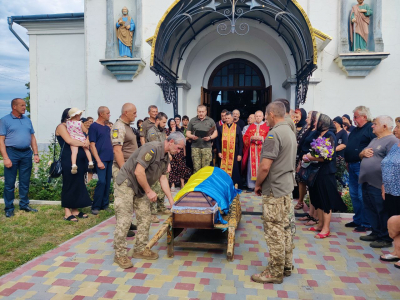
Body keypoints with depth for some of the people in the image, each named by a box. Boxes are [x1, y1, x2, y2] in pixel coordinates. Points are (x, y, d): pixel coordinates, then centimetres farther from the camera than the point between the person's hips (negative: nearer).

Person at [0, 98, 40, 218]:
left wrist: (36, 154, 6)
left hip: (26, 153, 4)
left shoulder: (27, 120, 13)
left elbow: (32, 138, 14)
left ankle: (24, 204, 23)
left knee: (25, 182, 11)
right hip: (12, 153, -4)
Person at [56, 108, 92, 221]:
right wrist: (82, 143, -6)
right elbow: (69, 140, -16)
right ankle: (67, 213, 5)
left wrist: (87, 141, -7)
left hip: (80, 160, 8)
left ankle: (75, 210, 17)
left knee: (79, 185, 9)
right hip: (68, 160, -8)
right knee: (69, 185, -3)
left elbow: (85, 136, 15)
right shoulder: (61, 126, -2)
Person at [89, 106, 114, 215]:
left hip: (110, 159, 7)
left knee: (107, 182, 8)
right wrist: (98, 161, -15)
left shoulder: (108, 128, 16)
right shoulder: (94, 126, -4)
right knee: (102, 181, -11)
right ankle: (95, 207, 0)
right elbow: (92, 145, -10)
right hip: (101, 159, -7)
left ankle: (105, 205, 18)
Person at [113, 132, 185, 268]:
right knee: (124, 220, -6)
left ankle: (140, 250, 21)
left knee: (145, 219, 9)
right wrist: (149, 191, -17)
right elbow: (138, 172, -28)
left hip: (140, 188, 9)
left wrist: (171, 200, 9)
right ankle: (120, 254, 7)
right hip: (126, 184, -9)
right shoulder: (152, 149, -24)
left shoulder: (166, 157, 6)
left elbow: (163, 177, 11)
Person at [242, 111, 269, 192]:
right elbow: (245, 137, 9)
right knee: (251, 167, 0)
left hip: (262, 150, -2)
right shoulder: (251, 127, 14)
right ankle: (251, 186, 6)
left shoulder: (266, 127, 6)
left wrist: (261, 138, -15)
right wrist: (251, 138, -10)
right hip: (252, 150, 2)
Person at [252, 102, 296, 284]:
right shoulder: (290, 132, 11)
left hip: (274, 189, -10)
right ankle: (286, 265, 30)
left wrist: (257, 185, -6)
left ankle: (275, 272, 11)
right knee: (285, 227, 17)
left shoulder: (274, 134, -18)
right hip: (287, 186, 10)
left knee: (274, 230, 0)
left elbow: (265, 166, -23)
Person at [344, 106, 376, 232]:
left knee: (362, 196, -4)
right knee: (354, 195, 15)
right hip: (352, 166, 9)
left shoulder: (371, 128, -11)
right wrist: (347, 161, 18)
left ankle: (366, 224, 9)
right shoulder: (355, 130, 18)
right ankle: (357, 220, 27)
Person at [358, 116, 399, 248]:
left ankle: (385, 238, 15)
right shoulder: (375, 140, 18)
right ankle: (376, 233, 32)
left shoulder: (392, 141, -13)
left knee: (383, 212, 3)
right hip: (367, 183, 9)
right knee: (370, 210, 18)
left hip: (379, 185, -9)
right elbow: (361, 156, 25)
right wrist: (363, 152, 1)